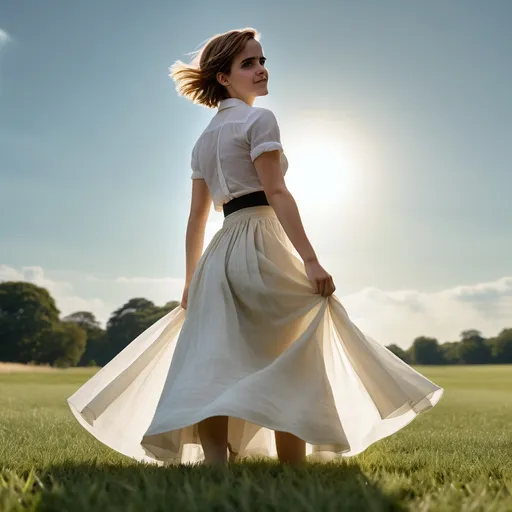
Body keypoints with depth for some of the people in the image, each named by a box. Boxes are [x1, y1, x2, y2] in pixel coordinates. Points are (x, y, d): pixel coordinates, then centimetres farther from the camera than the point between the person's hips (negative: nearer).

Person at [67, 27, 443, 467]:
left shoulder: (204, 139, 21)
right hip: (261, 243, -7)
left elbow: (197, 217, 19)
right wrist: (310, 259, -18)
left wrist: (192, 283, 21)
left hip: (219, 255, 8)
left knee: (215, 375, -2)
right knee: (290, 371, -2)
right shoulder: (259, 120, -1)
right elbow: (276, 192, -13)